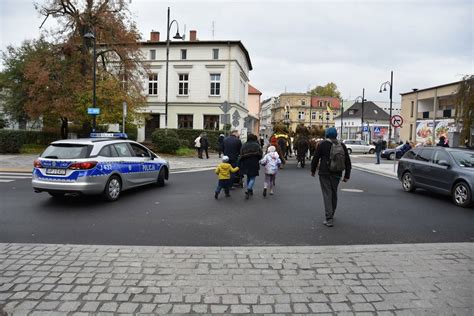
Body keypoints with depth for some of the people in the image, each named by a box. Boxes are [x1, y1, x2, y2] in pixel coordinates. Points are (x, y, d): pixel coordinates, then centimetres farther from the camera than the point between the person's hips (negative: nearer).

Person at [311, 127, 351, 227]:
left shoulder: (323, 144, -6)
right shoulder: (342, 145, 6)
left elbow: (315, 158, -4)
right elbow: (348, 161, 7)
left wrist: (313, 170, 10)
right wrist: (347, 175, 11)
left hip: (325, 174, -4)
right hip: (337, 174, 4)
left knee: (327, 195, -4)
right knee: (334, 194, 18)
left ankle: (329, 219, -9)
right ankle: (331, 215, 34)